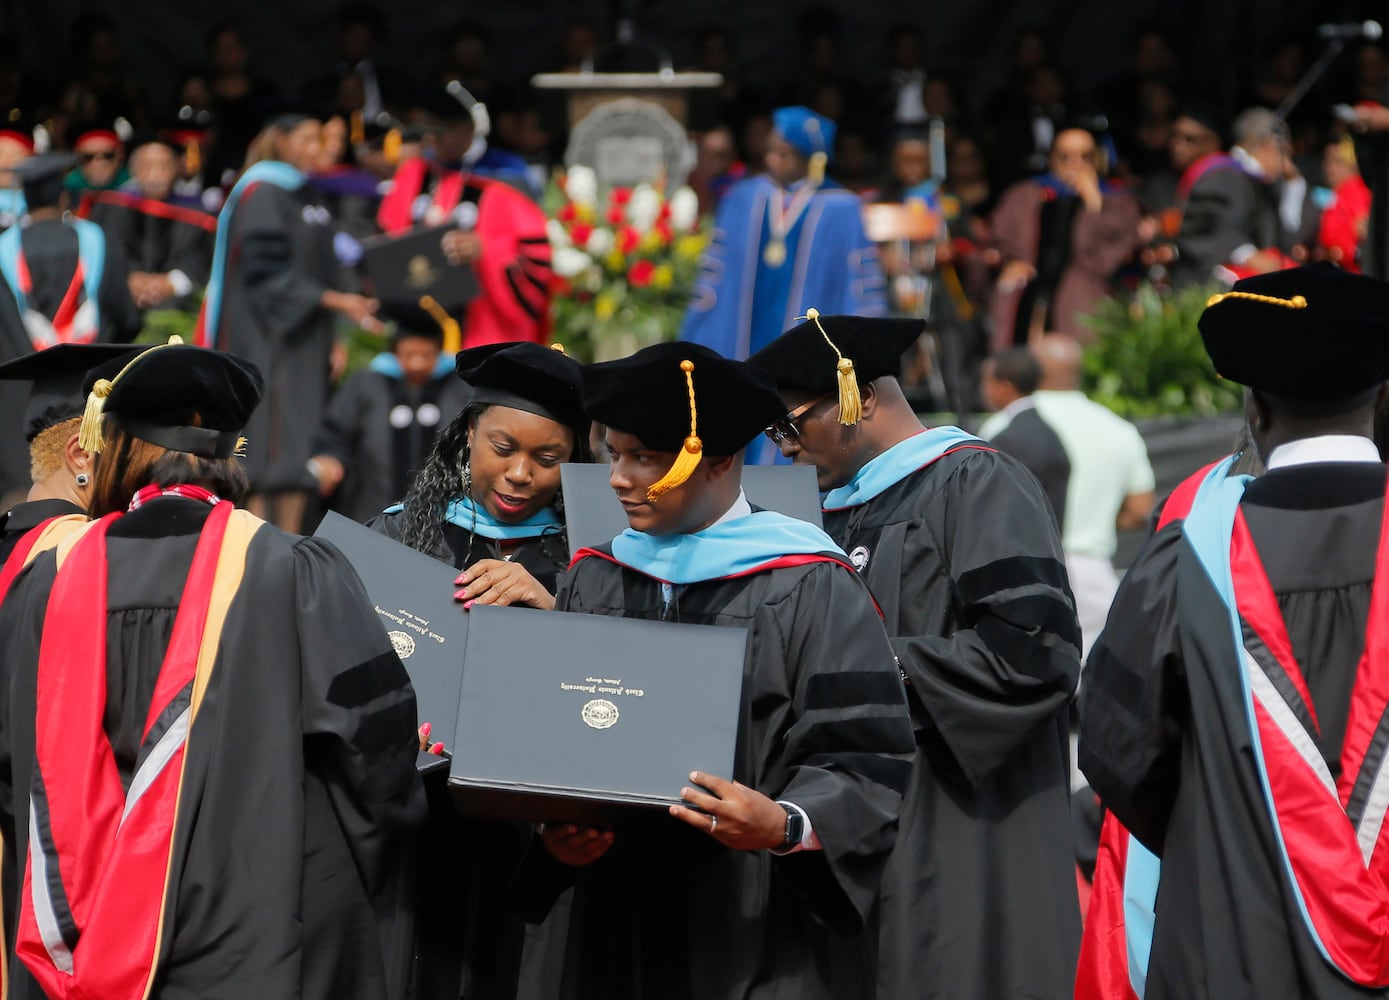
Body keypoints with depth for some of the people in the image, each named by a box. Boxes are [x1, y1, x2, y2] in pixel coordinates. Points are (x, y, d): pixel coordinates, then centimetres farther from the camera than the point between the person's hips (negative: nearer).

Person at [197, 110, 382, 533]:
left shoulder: (306, 195, 16)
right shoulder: (261, 194, -10)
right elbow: (265, 270, -17)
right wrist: (334, 300, -20)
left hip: (305, 337, 8)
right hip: (266, 335, -8)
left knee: (300, 448, 4)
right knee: (269, 439, -11)